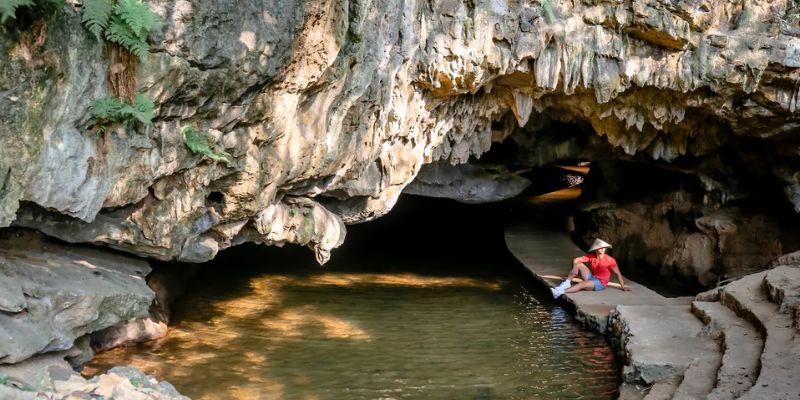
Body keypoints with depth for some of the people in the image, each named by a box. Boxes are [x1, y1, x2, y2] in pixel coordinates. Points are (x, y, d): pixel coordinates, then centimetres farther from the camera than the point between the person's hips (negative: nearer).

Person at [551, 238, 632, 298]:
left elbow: (618, 273, -10)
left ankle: (560, 292, -42)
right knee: (578, 264, -8)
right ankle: (567, 283, -15)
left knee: (582, 284, -32)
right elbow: (576, 260, -6)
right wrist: (574, 269, -26)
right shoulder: (591, 257, -4)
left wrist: (623, 286, -12)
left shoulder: (610, 260, -15)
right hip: (592, 278, 6)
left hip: (600, 284, -6)